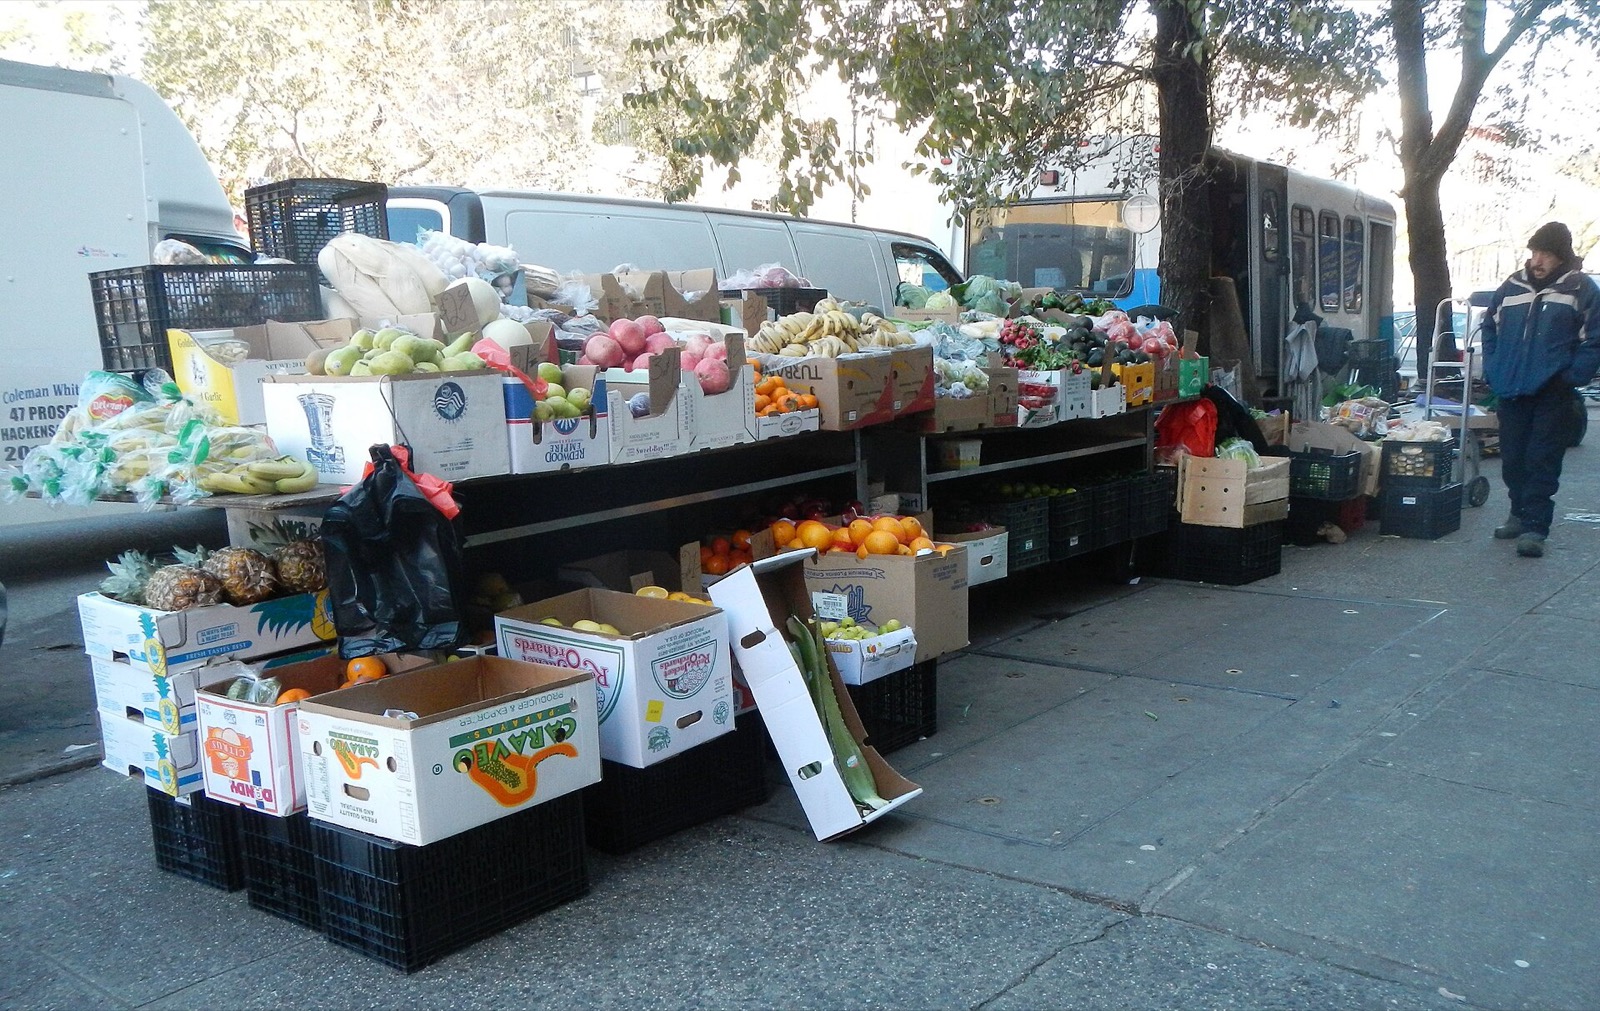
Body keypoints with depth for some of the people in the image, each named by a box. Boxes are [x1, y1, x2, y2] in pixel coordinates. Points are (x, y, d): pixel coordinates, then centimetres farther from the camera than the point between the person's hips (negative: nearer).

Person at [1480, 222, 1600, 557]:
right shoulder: (1513, 286, 11)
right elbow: (1490, 328, 21)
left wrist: (1570, 378, -12)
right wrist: (1493, 371, 11)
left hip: (1552, 394, -4)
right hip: (1511, 391, 5)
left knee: (1542, 462, -6)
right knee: (1513, 459, 11)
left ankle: (1535, 527, -4)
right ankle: (1520, 514, 27)